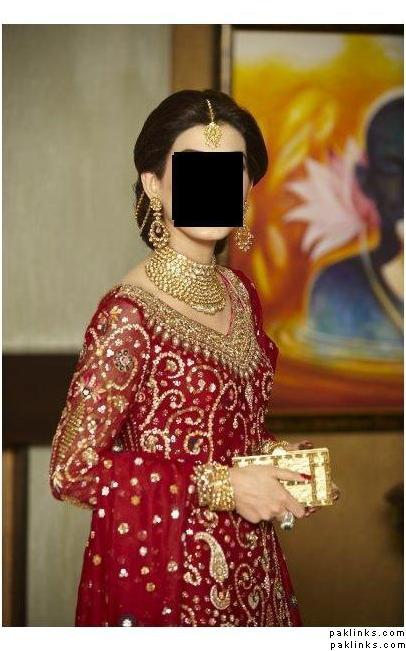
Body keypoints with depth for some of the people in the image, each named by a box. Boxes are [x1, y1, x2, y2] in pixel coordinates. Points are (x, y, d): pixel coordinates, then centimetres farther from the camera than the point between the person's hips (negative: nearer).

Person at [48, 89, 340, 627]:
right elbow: (73, 470, -19)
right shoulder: (129, 315, -19)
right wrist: (220, 486, -20)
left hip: (248, 566, 7)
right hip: (161, 570, -7)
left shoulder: (240, 292, 2)